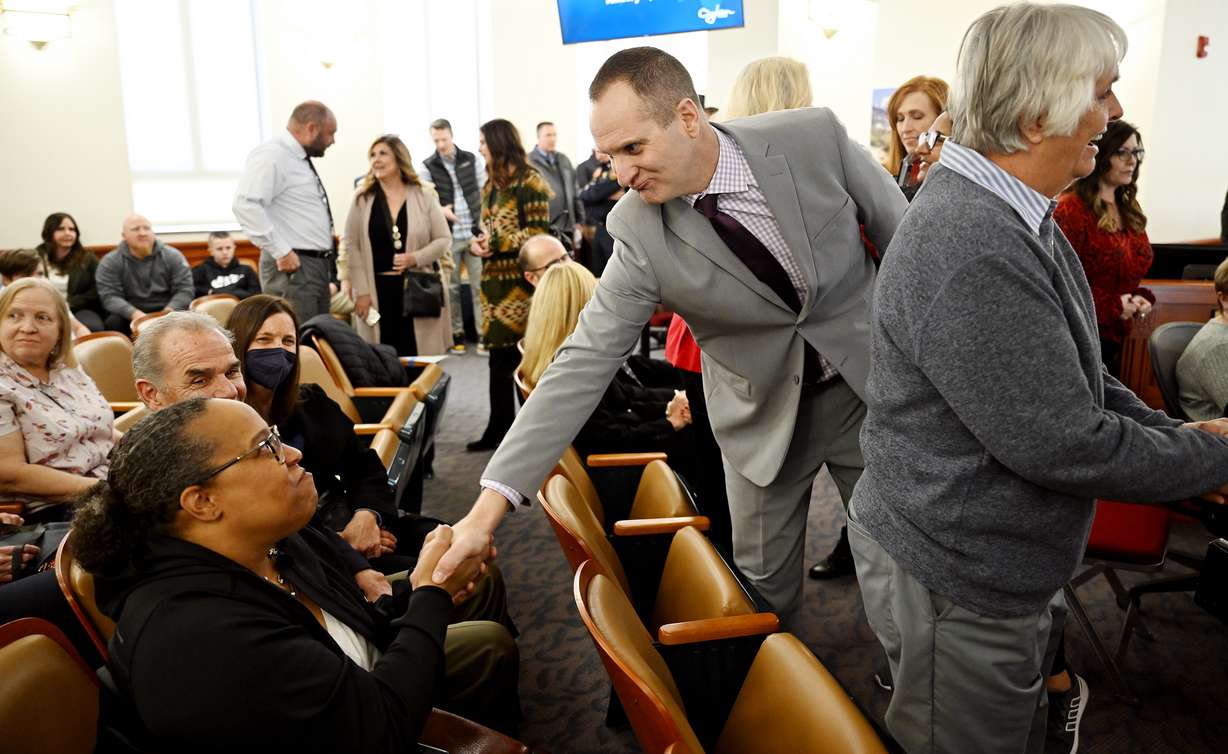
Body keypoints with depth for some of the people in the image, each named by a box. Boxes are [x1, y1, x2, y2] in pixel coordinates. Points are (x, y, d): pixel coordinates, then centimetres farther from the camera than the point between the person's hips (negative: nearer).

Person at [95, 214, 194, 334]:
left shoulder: (172, 256, 2)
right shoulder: (110, 262, 0)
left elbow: (185, 289, -4)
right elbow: (109, 297, -9)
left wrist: (168, 312, -23)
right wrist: (134, 313, -29)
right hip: (130, 316, 0)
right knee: (113, 323, -31)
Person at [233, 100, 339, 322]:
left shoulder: (301, 159, 17)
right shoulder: (272, 155, -12)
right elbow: (246, 205, -24)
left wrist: (326, 237, 15)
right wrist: (280, 251, -23)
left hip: (319, 265, 10)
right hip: (293, 266, -10)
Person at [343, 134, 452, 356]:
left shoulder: (424, 195, 3)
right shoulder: (362, 198, 4)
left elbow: (444, 239, 4)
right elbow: (352, 247, 2)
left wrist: (415, 258, -13)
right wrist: (360, 291, -5)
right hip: (377, 291, 1)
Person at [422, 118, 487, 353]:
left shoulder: (472, 159, 6)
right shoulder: (428, 167, 2)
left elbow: (485, 191, 8)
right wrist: (440, 210, -20)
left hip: (474, 233, 1)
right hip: (447, 236, 0)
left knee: (479, 285, 1)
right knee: (451, 288, 7)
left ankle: (483, 334, 6)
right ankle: (456, 334, 17)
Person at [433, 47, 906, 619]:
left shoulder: (815, 136, -20)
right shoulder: (640, 233, -21)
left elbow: (907, 239, -6)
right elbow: (584, 362, -22)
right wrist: (491, 502, -27)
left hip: (871, 382, 1)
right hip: (764, 416, 0)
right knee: (767, 586, 11)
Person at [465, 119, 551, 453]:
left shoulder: (529, 182, -6)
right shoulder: (491, 185, 18)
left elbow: (537, 233, -13)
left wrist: (495, 244, -13)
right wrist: (477, 243, 1)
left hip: (521, 279, -8)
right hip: (495, 278, 8)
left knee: (525, 356, -3)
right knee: (499, 356, 10)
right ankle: (499, 429, 18)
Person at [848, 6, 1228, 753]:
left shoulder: (1014, 216, 5)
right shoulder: (972, 251, -30)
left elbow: (1075, 372, 15)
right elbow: (1061, 443, -28)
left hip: (1007, 567, 10)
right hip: (955, 585, -10)